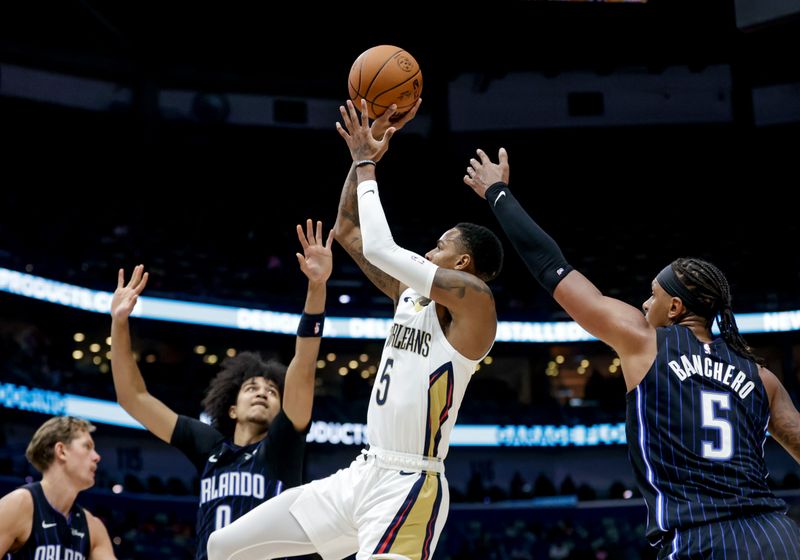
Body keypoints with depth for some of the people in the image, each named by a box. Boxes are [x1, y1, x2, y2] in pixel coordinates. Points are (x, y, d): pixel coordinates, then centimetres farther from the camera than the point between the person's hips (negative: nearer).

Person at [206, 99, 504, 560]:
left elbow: (380, 248, -19)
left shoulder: (473, 298, -10)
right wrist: (364, 153, 12)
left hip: (409, 487, -9)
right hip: (365, 474, 9)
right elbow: (349, 232, 21)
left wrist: (367, 165, -6)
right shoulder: (412, 294, 15)